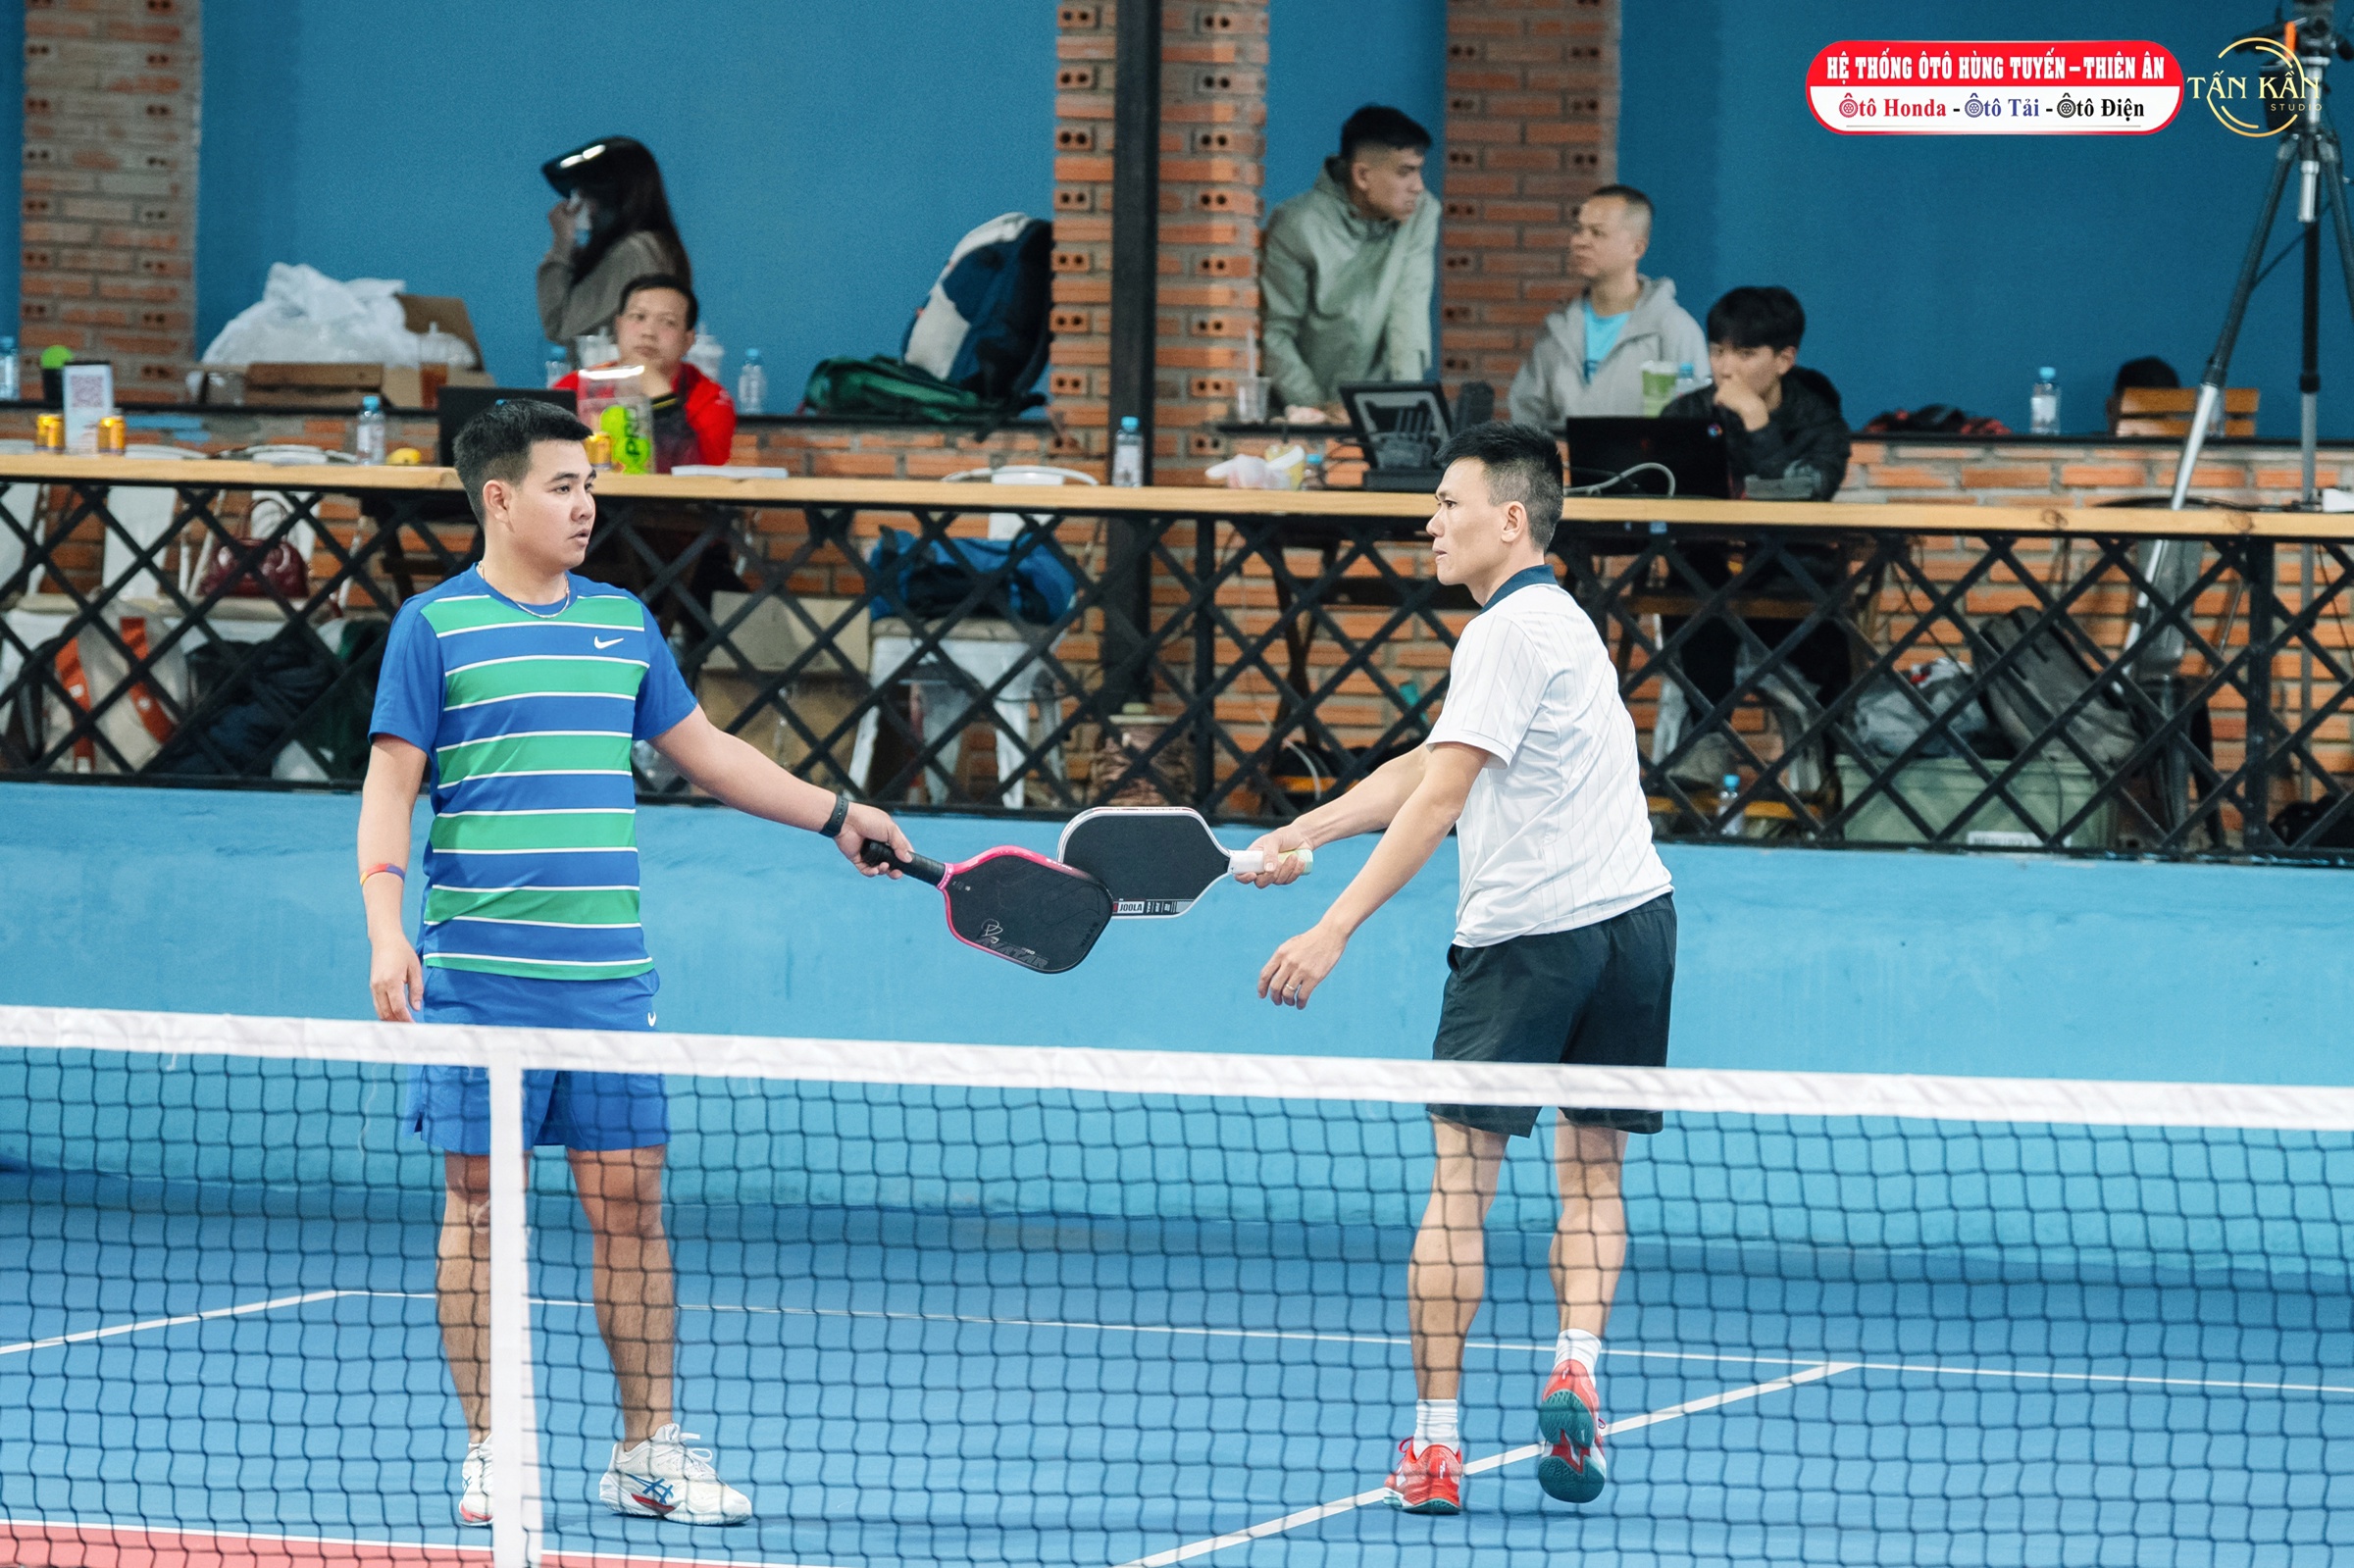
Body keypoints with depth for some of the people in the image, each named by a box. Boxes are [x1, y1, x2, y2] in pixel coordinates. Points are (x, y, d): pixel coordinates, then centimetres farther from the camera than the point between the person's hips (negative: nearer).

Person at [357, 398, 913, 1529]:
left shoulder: (622, 622, 13)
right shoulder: (435, 626, -1)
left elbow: (703, 749, 24)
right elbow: (391, 784, -4)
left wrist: (833, 814, 20)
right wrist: (386, 931, -14)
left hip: (607, 970, 4)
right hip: (478, 971, -4)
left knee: (630, 1199, 3)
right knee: (478, 1202, 0)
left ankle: (648, 1449, 9)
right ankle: (488, 1452, 7)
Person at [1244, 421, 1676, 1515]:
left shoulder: (1512, 633, -11)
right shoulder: (1556, 621, 20)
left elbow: (1437, 798, -18)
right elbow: (1424, 771, 22)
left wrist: (1335, 929, -21)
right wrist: (1301, 835, 16)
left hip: (1528, 933, -8)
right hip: (1633, 917, 8)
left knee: (1458, 1185, -1)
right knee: (1592, 1177, 13)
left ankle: (1433, 1448, -2)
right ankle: (1576, 1365, -11)